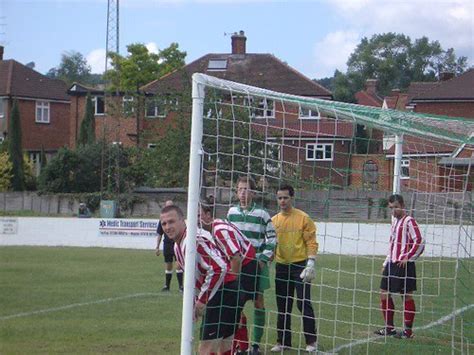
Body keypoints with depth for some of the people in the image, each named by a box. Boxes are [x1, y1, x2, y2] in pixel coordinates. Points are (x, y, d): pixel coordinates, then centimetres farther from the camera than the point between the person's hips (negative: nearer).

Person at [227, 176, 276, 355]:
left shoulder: (262, 214, -5)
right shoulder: (231, 212, 6)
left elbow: (271, 239, -1)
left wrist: (263, 259, -9)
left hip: (257, 264, -3)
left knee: (258, 302, 1)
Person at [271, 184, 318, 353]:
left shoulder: (303, 218, -5)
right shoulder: (274, 220, 8)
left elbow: (311, 242, -7)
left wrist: (310, 264, -15)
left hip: (299, 266, -4)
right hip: (281, 267, 5)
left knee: (304, 303, -5)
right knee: (283, 306, 9)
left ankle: (311, 341, 3)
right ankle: (283, 341, 17)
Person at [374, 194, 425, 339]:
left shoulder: (409, 221, -10)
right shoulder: (394, 220, 16)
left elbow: (419, 242, -16)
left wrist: (407, 257, -16)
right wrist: (386, 263, 21)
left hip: (404, 265, -9)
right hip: (392, 264, 9)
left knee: (406, 295, -3)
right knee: (384, 294, 8)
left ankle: (408, 330, 4)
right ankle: (389, 327, 18)